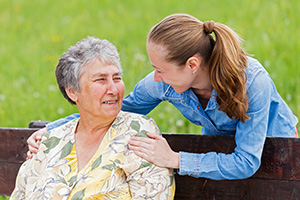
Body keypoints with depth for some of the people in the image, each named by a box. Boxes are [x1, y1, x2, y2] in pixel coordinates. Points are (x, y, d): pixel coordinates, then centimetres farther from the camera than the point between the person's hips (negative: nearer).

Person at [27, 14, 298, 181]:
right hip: (220, 148, 4)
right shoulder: (162, 84, -24)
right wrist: (53, 130, -17)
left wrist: (176, 159, -47)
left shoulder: (252, 81, -38)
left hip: (271, 147, -3)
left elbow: (247, 162, -41)